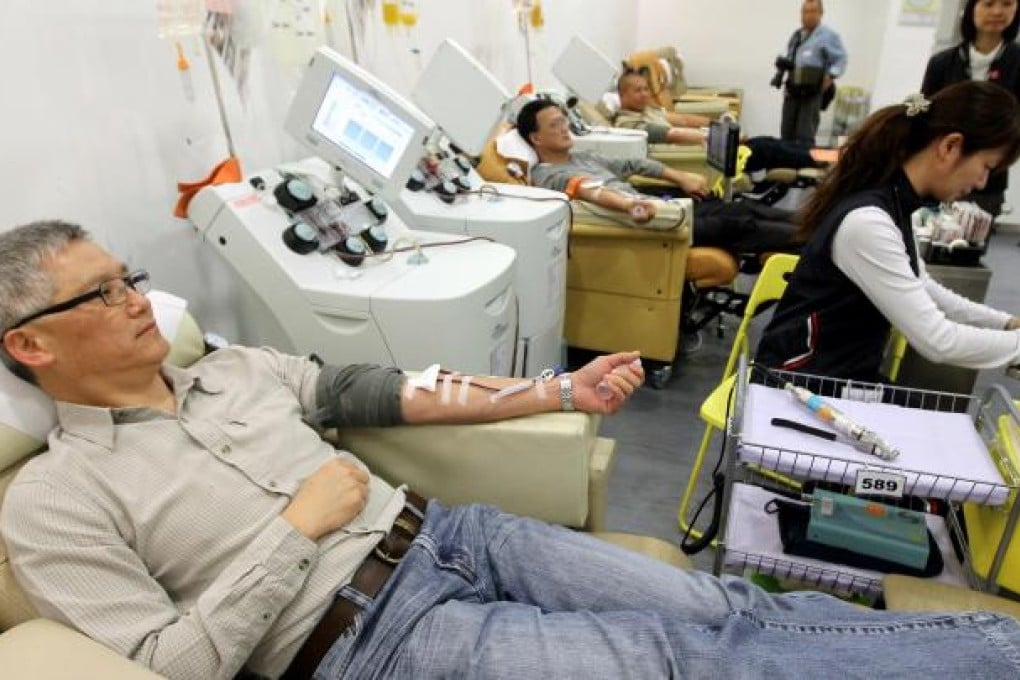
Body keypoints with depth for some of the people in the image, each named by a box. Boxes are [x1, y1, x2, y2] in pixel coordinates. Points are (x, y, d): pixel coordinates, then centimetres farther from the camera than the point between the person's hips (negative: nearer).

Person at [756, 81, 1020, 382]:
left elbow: (919, 290, 17)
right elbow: (936, 341, -24)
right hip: (805, 383, -8)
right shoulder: (866, 221, -27)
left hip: (852, 374, 8)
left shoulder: (894, 202, 2)